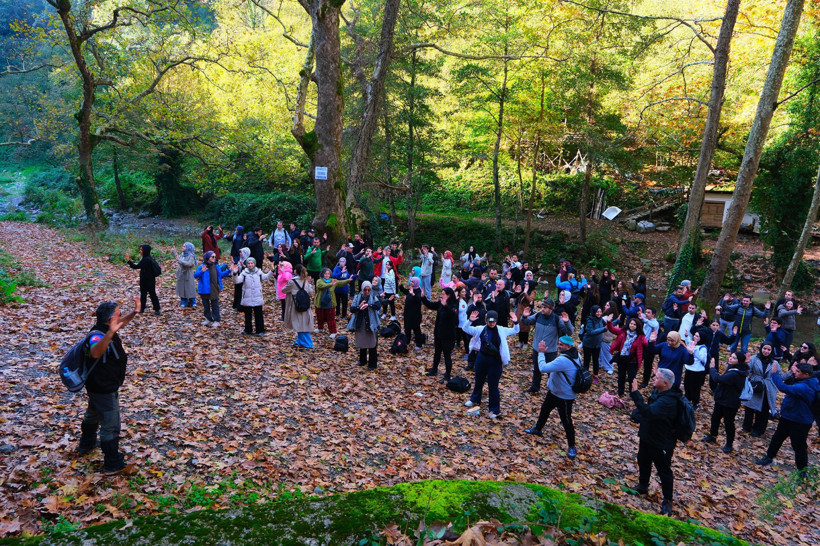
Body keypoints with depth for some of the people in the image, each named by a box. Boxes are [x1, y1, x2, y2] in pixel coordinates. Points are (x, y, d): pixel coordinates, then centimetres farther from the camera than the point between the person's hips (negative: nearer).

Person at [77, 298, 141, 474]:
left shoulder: (105, 329, -4)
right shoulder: (98, 336, -33)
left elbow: (121, 322, 18)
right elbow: (95, 352, -56)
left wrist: (134, 312, 1)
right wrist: (110, 333, -70)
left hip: (98, 387, 11)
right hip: (104, 390, -11)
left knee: (92, 415, 32)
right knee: (110, 426, 1)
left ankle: (86, 444, 55)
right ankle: (113, 464, 12)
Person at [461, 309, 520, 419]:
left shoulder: (501, 330, -4)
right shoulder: (481, 329, -6)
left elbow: (515, 331, 4)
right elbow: (465, 328, -7)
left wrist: (515, 322, -15)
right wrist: (470, 320, -24)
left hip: (495, 361, -2)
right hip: (482, 358, 2)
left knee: (493, 386, 3)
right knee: (479, 381, 23)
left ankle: (495, 410, 16)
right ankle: (475, 399, 48)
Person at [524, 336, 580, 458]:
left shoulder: (563, 360, -35)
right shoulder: (573, 355, -3)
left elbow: (543, 368, -33)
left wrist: (541, 352, -23)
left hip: (564, 397, -11)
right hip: (554, 391, 11)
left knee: (566, 421, 3)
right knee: (544, 409, 27)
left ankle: (572, 446, 20)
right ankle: (538, 429, 50)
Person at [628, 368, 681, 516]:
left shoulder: (668, 400, -33)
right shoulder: (657, 392, -3)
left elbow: (648, 412, -45)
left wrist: (635, 393, -44)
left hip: (662, 443, -10)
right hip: (647, 436, 10)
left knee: (664, 471, 9)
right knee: (643, 461, 26)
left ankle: (667, 500, 28)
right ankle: (643, 486, 49)